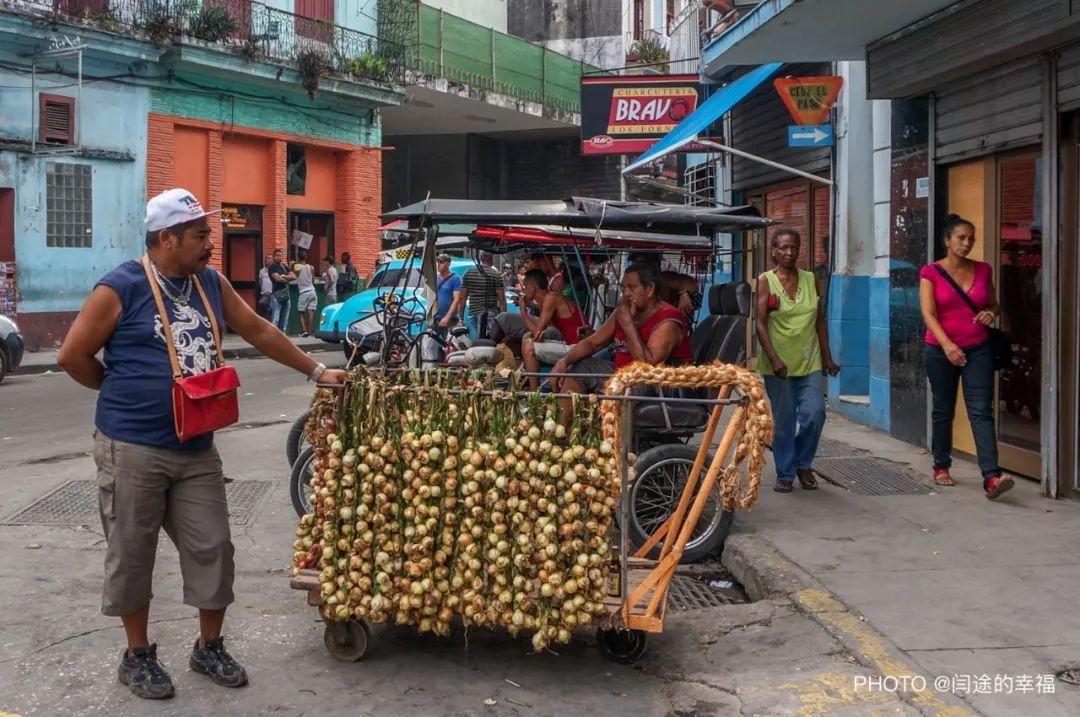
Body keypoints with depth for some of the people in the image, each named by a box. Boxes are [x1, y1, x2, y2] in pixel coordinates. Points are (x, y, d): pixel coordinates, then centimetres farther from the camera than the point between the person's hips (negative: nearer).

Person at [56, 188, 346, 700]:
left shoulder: (211, 284, 7)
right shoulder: (122, 288, -12)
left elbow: (259, 332, 16)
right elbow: (72, 355, -7)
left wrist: (315, 372, 16)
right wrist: (124, 392, 2)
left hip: (198, 449, 6)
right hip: (132, 448, -5)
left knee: (212, 548, 8)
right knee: (132, 555, 6)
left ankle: (209, 648, 25)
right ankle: (137, 655, 23)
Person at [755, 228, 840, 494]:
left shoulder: (810, 280, 9)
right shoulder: (766, 281, -2)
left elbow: (820, 321, 13)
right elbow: (761, 324, -8)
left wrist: (827, 357, 10)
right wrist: (774, 359, -18)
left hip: (810, 362, 3)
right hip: (778, 364, -3)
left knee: (815, 414, -7)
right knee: (783, 421, 3)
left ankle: (803, 464, 17)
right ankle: (785, 475, 17)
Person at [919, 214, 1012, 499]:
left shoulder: (983, 270, 7)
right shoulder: (931, 272, -3)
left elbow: (994, 304, 20)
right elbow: (928, 314, -13)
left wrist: (991, 312, -5)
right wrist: (947, 345, -26)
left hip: (978, 350, 2)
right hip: (941, 351, -1)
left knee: (981, 411, -9)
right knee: (943, 410, 11)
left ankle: (992, 477, -18)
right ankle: (941, 467, 29)